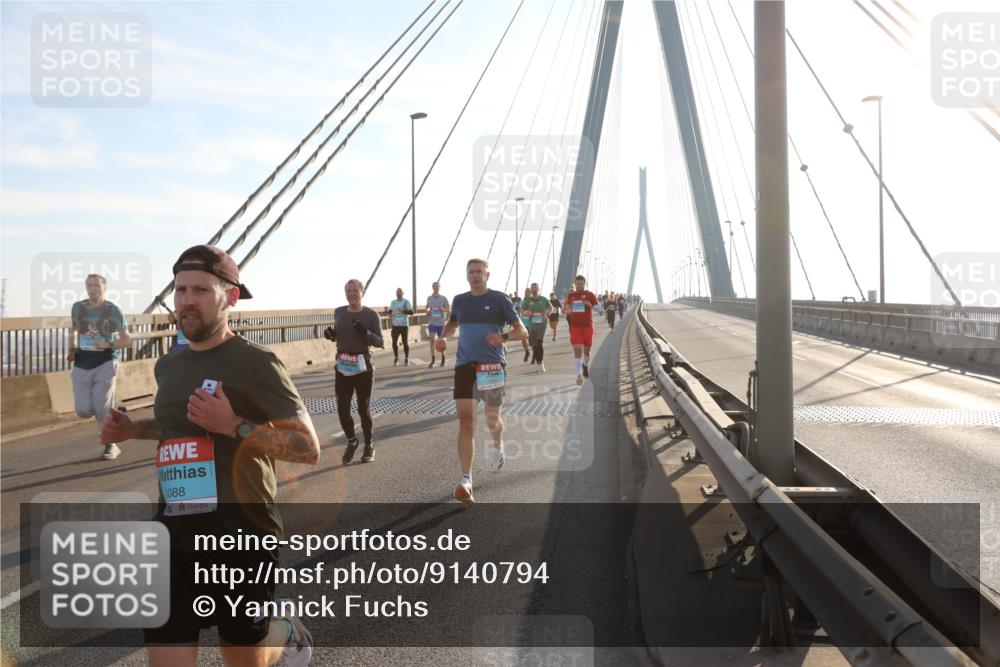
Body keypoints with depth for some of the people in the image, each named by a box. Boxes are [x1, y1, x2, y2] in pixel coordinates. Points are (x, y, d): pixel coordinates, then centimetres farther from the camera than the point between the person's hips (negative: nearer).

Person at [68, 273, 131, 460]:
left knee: (101, 407, -11)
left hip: (105, 362, -3)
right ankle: (106, 413, 31)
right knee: (83, 410, -5)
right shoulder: (78, 307, 5)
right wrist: (72, 350, 11)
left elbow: (126, 340, -3)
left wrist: (107, 345, -19)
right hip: (82, 364, 3)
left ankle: (111, 445, 8)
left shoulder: (113, 311, -6)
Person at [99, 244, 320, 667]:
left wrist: (235, 426, -23)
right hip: (174, 540, 5)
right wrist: (132, 429, 11)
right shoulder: (168, 366, 10)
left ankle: (286, 630, 45)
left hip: (241, 538, -5)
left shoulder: (256, 364, -11)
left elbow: (309, 448, -13)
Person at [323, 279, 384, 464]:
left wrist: (365, 333, -23)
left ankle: (369, 446, 25)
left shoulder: (371, 315, -6)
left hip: (363, 368, -3)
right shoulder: (339, 313, 6)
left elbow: (381, 343, -7)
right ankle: (351, 441, 25)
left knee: (364, 409, 5)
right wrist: (330, 334, -1)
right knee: (342, 409, -1)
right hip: (342, 368, 3)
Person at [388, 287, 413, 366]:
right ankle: (396, 358, 13)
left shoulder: (406, 301, -2)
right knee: (394, 342, 1)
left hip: (404, 325, -3)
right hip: (395, 325, 3)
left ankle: (406, 359, 9)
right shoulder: (393, 302, 11)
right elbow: (390, 311, 17)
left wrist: (403, 311, -20)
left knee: (405, 342, 0)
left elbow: (411, 312, -6)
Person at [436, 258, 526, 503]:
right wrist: (444, 337, 9)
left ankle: (497, 446, 49)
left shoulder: (499, 299, -3)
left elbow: (522, 331, -3)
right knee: (466, 420, -11)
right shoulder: (459, 300, 9)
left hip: (493, 365, -2)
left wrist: (502, 337, -23)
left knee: (492, 419, 12)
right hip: (465, 366, 2)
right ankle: (466, 480, -13)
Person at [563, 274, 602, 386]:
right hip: (575, 326, 0)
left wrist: (590, 305, -20)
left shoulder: (589, 295, -1)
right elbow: (567, 310, 15)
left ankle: (585, 366, 43)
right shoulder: (570, 295, 5)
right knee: (577, 350, -11)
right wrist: (565, 308, -9)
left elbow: (599, 309, -1)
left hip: (588, 325, 0)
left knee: (587, 349, 13)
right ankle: (579, 374, -12)